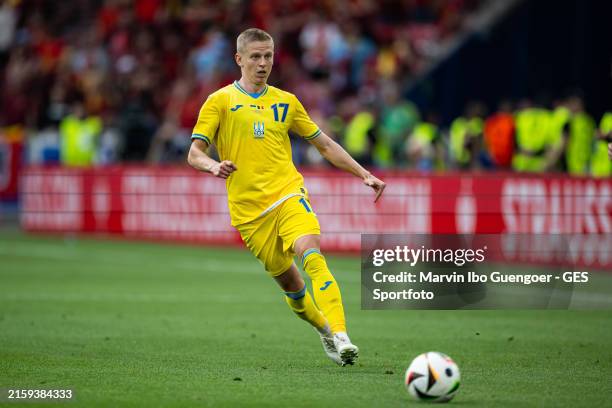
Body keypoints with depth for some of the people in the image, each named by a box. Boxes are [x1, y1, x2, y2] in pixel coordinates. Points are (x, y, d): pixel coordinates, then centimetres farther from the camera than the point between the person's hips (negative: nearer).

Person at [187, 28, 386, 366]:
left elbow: (325, 145, 21)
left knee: (312, 254, -25)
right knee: (289, 282, 3)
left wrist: (364, 175, 13)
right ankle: (325, 330, 28)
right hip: (248, 210, -1)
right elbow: (194, 153, -4)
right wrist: (214, 166, -27)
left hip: (288, 193, 1)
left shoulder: (286, 102, 14)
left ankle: (340, 336, -34)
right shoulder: (220, 101, 4)